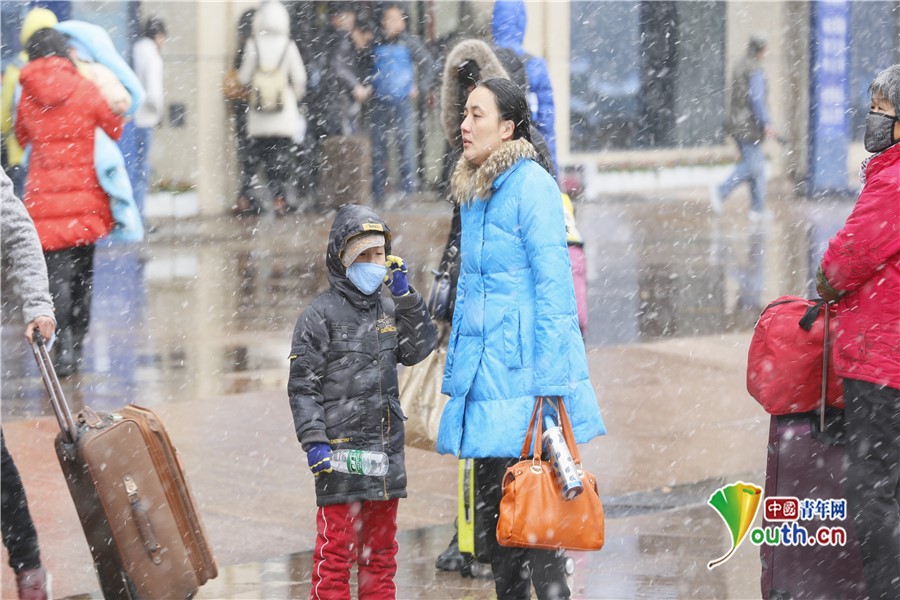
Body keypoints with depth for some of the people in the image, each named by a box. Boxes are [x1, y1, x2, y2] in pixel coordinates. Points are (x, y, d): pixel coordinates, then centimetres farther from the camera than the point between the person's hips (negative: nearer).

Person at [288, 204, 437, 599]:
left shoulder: (388, 309, 13)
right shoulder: (321, 315, -6)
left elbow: (417, 350, 7)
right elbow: (303, 385, -7)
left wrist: (405, 296, 0)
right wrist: (313, 441, -16)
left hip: (386, 448, 6)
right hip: (340, 448, -6)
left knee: (381, 548, 14)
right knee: (337, 545, -5)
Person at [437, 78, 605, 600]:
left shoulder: (531, 185, -11)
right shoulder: (473, 193, 16)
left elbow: (554, 287, -15)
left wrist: (548, 384, -19)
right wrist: (456, 373, 21)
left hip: (522, 371, -9)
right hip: (484, 370, 9)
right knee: (491, 514, 10)